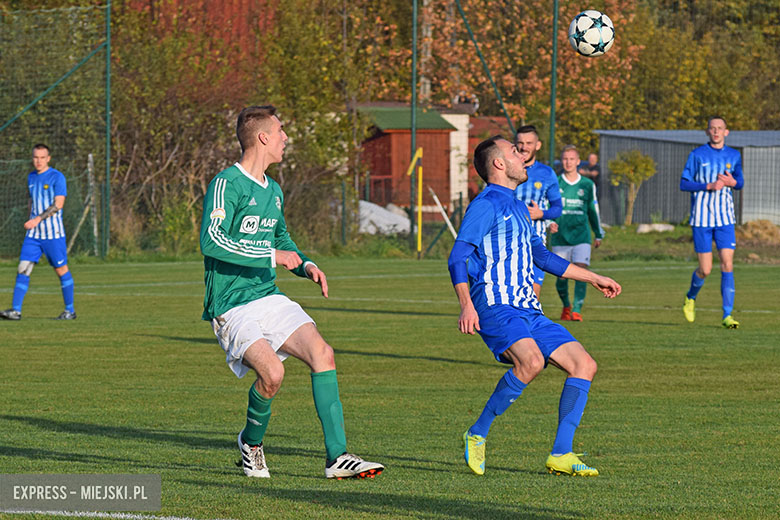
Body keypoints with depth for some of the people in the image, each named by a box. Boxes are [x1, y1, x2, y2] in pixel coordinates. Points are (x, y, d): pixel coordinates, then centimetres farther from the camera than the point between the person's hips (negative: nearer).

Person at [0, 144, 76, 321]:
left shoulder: (57, 177, -7)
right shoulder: (31, 177, 13)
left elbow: (58, 204, -14)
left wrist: (38, 219, -20)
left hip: (53, 233, -6)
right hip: (33, 233, 6)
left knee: (61, 269, 0)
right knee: (23, 269, -4)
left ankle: (70, 310, 11)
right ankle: (16, 310, -7)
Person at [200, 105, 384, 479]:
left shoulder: (273, 191, 16)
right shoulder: (227, 184, -11)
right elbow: (211, 241, -23)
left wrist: (306, 266, 12)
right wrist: (271, 256, -22)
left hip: (270, 298, 8)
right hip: (232, 306, -8)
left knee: (321, 353, -13)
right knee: (272, 372, -26)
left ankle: (337, 457, -11)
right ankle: (251, 443, 5)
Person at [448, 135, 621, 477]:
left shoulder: (517, 208, 24)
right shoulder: (486, 205, -4)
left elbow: (542, 256, 36)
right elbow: (457, 257, -13)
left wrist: (593, 278, 40)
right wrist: (466, 304, -28)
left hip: (528, 311, 9)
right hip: (495, 307, -9)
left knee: (584, 365, -1)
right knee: (531, 360, -33)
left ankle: (560, 455, 0)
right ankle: (477, 435, -18)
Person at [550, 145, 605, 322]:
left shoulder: (587, 185, 9)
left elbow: (593, 210, 19)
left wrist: (598, 234, 24)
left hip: (581, 236, 0)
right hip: (560, 237, 0)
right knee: (561, 275, 3)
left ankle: (577, 310, -17)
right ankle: (566, 306, 29)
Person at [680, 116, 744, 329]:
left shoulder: (733, 156, 7)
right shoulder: (697, 155, -3)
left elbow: (740, 182, 18)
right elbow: (683, 184, -3)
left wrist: (732, 182, -7)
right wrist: (709, 186, -17)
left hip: (725, 219, 3)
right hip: (702, 218, -2)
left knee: (727, 265, -9)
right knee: (705, 269, -1)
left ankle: (727, 315, -7)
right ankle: (690, 299, 30)